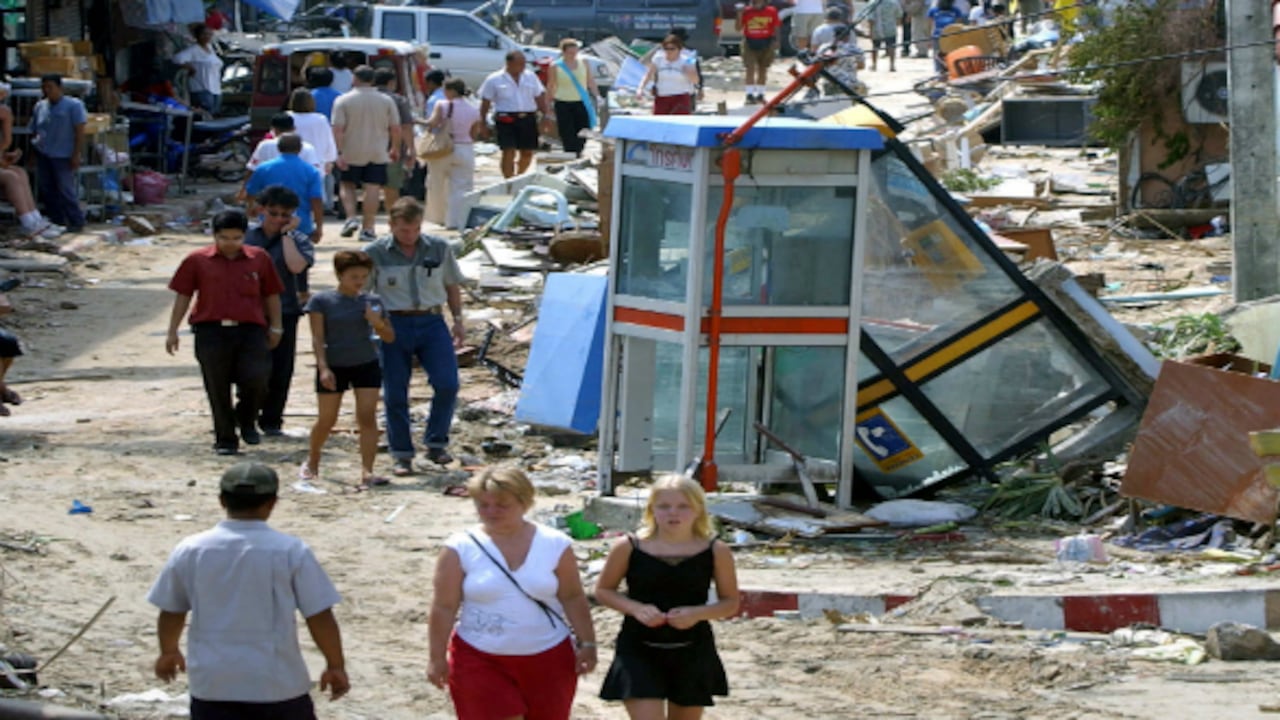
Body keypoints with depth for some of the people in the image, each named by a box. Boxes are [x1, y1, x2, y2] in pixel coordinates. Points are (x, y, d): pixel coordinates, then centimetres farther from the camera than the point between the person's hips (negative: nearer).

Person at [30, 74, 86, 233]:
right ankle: (56, 220, 16)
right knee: (47, 190, 7)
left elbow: (79, 131, -8)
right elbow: (34, 130, 20)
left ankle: (76, 222, 1)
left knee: (65, 190, -7)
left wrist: (76, 154, -13)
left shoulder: (73, 105, -5)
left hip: (63, 156, -6)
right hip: (43, 155, 6)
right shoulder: (40, 106, 12)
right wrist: (34, 146, 8)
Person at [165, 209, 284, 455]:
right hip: (211, 331, 0)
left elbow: (271, 295, 15)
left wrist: (275, 327, 16)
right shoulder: (198, 260, 4)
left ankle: (246, 420, 19)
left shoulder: (260, 259, 7)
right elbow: (183, 296, 8)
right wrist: (172, 331, 6)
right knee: (218, 389, 2)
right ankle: (225, 439, 14)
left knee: (256, 380, -11)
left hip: (250, 330, 0)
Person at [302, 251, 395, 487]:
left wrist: (377, 323, -15)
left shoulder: (372, 301, 3)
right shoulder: (321, 301, -5)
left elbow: (390, 337, 5)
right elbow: (318, 338, -7)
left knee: (367, 417, -9)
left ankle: (367, 471, -12)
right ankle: (312, 462, 32)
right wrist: (323, 367, -17)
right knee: (327, 420, 8)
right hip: (333, 367, -2)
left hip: (366, 365, 2)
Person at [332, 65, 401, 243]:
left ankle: (351, 218, -2)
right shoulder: (386, 101, 1)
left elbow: (338, 129, -12)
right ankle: (367, 228, 0)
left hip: (351, 153, -1)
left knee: (346, 184, 16)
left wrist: (340, 152, -11)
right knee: (372, 188, 2)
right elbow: (395, 128, 2)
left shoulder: (343, 101, -5)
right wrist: (395, 148, 14)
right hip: (377, 153, 1)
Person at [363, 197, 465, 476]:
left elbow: (452, 286, 17)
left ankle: (436, 444, 7)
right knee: (395, 393, 0)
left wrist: (458, 320, 14)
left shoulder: (439, 248, 5)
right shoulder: (375, 253, -3)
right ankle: (401, 455, 11)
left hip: (431, 322, 2)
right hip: (393, 325, -1)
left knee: (447, 384, -10)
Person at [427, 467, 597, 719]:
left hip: (547, 660, 2)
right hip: (480, 660, -2)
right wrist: (437, 658, -5)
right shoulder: (460, 549, -7)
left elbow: (573, 598, 3)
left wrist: (586, 644, 0)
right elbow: (444, 607, -5)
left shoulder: (555, 545, -2)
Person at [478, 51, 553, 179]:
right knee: (509, 151, -13)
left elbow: (540, 96, 14)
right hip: (506, 120, -4)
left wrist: (545, 115, 5)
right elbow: (485, 102, 3)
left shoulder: (530, 76, 12)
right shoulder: (494, 80, 1)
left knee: (528, 153, 8)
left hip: (528, 119, 4)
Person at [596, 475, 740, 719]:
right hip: (639, 652, -2)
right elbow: (603, 590, 5)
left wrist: (698, 613, -17)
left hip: (692, 654, 2)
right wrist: (635, 608, -15)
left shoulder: (715, 551, -4)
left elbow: (731, 603, 4)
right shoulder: (629, 547, -6)